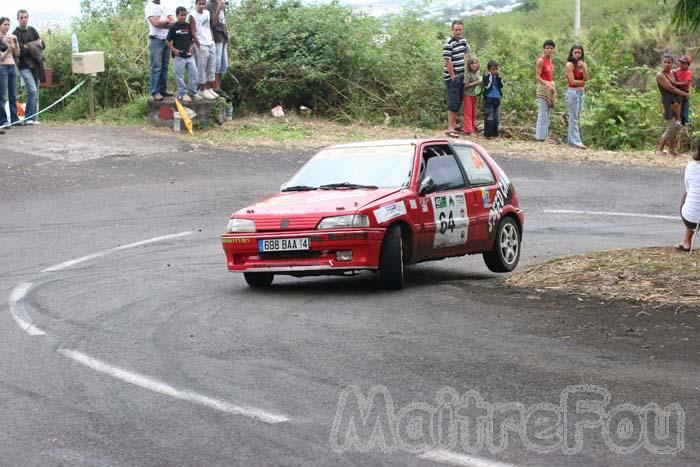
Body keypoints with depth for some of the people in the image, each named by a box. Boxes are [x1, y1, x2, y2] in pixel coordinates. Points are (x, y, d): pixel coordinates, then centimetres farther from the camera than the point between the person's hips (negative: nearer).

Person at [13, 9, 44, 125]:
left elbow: (42, 45, 8)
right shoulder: (16, 33, -3)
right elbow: (21, 50, -15)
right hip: (25, 66, -6)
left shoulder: (32, 30, 14)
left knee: (36, 93, 5)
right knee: (32, 90, -18)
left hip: (36, 65, 6)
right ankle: (29, 118, -13)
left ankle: (34, 118, 9)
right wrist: (35, 46, -6)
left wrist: (29, 46, -8)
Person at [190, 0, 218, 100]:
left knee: (211, 69, 9)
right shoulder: (193, 16, -8)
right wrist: (199, 45, -15)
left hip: (211, 44, 7)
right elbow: (193, 32, -10)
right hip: (201, 45, -7)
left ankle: (210, 89, 16)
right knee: (202, 69, -4)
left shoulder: (207, 13, 11)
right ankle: (202, 91, 0)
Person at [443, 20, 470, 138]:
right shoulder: (448, 43, -17)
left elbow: (467, 50, 32)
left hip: (461, 76, 8)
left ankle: (453, 124, 24)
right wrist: (453, 76, -17)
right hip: (452, 77, -8)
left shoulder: (463, 41, 9)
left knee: (458, 103, 14)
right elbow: (448, 61, -19)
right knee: (453, 103, -9)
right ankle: (450, 128, -7)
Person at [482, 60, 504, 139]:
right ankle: (488, 134, -3)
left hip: (497, 99, 5)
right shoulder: (486, 77, -4)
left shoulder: (498, 77, 11)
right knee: (489, 118, -6)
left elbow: (501, 86, -1)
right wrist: (490, 77, -19)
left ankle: (495, 133, 14)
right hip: (489, 99, -5)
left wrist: (498, 77, -11)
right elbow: (487, 86, -17)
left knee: (497, 118, 8)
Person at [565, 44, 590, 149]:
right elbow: (572, 82, -13)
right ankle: (576, 141, -6)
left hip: (581, 92, 7)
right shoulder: (570, 64, -9)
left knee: (576, 118, 11)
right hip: (573, 92, -7)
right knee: (574, 118, -5)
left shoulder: (583, 64, 10)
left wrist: (583, 67, -15)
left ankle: (571, 140, 17)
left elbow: (586, 78, -3)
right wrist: (583, 82, -2)